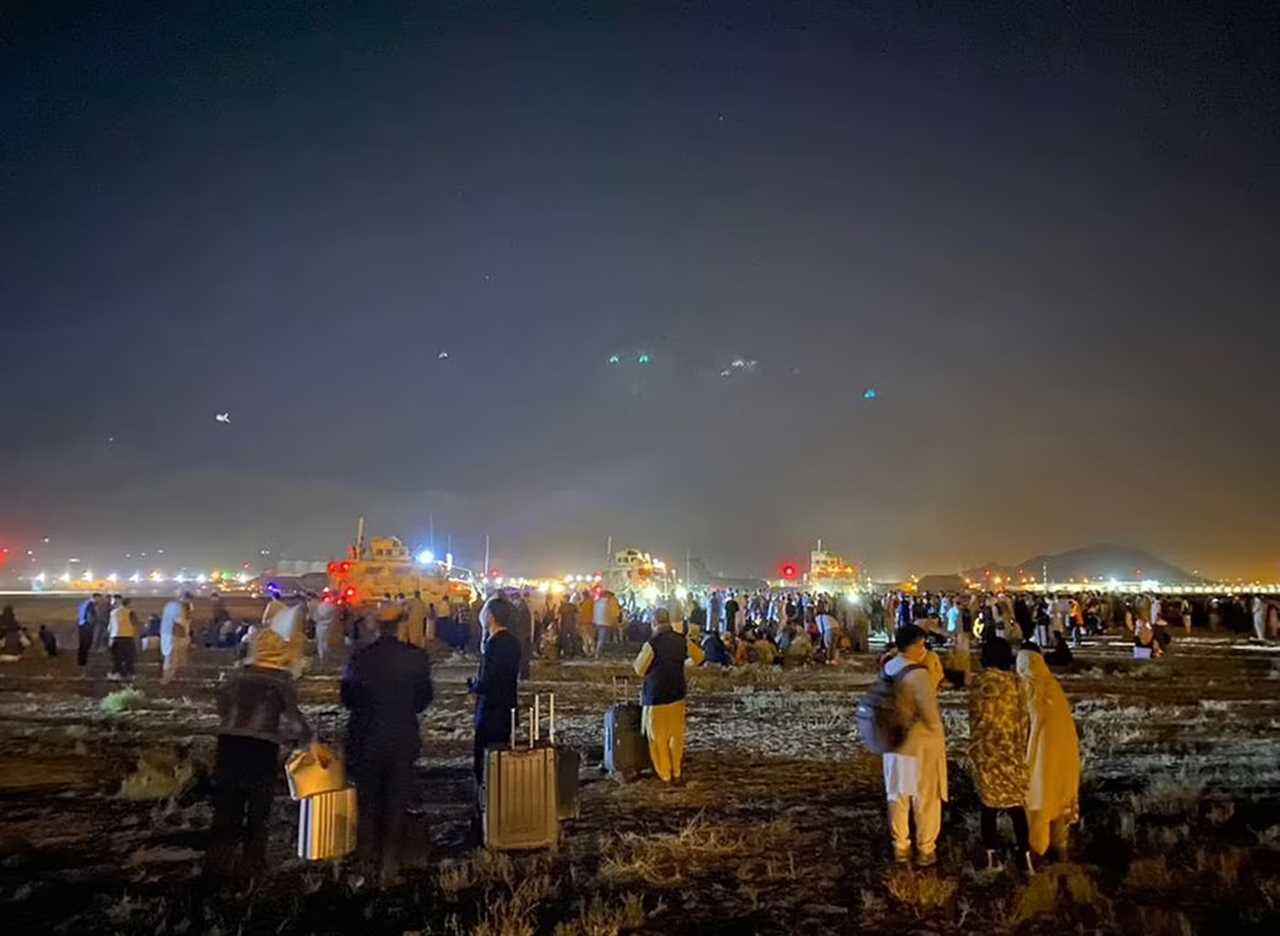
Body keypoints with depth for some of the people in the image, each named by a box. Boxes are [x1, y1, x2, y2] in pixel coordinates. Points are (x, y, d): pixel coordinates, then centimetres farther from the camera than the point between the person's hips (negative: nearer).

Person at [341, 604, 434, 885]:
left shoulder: (359, 657, -11)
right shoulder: (416, 656, -12)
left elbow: (347, 697, -1)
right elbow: (424, 698, -2)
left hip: (366, 739, 0)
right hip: (402, 740, 0)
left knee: (368, 803, 16)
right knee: (396, 804, 11)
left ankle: (368, 862, 22)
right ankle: (389, 866, 15)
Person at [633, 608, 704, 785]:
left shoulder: (652, 644, -20)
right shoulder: (682, 640, -5)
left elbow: (640, 670, -9)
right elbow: (699, 657, 11)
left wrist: (639, 658, 10)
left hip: (656, 697, -5)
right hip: (677, 695, 5)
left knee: (658, 737, 11)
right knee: (676, 735, 16)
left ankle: (664, 775, 20)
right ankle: (677, 773, 23)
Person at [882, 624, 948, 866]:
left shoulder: (887, 668, -1)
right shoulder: (918, 674, -25)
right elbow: (931, 715, -23)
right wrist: (938, 734, -4)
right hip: (921, 744, -7)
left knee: (897, 796, 17)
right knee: (925, 799, 11)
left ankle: (900, 847, 30)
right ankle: (925, 850, 24)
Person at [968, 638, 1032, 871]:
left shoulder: (979, 682, -7)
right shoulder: (1014, 682, -8)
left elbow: (974, 717, 0)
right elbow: (1024, 719, -2)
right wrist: (1023, 748, 10)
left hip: (985, 750, 0)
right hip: (1010, 749, 0)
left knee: (988, 804, 10)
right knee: (1016, 803, 10)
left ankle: (992, 856, 12)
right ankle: (1025, 856, 10)